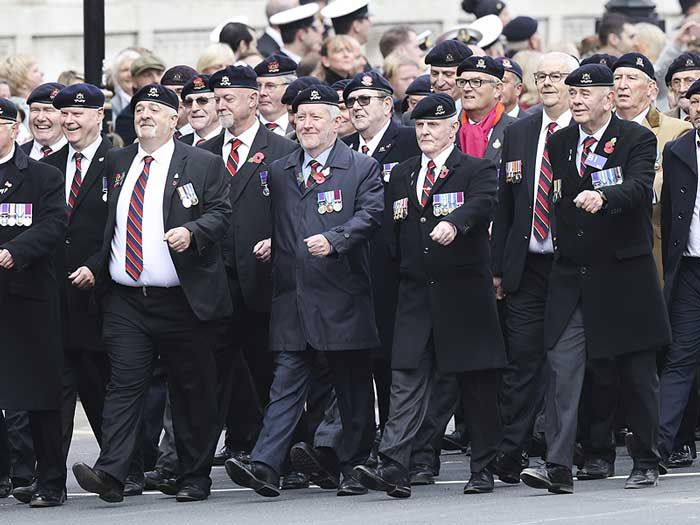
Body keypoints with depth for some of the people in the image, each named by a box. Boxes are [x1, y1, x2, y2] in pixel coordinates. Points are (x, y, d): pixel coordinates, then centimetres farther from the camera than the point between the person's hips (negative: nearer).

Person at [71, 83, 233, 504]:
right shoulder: (117, 163, 14)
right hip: (125, 302, 2)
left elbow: (221, 214, -4)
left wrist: (192, 231, -21)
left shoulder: (204, 165, 3)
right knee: (125, 384, -8)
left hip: (182, 302, -2)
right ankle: (110, 474, -17)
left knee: (192, 390, 5)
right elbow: (103, 222, 20)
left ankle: (195, 478, 14)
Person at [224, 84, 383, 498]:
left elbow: (370, 215, -10)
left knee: (353, 386, 6)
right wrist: (269, 242, 4)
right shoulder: (279, 172, 17)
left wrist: (334, 240, -24)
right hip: (292, 294, 3)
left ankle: (355, 466, 17)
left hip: (343, 296, -3)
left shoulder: (363, 168, 2)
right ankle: (265, 467, -14)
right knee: (287, 383, -4)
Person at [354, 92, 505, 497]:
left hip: (464, 293, -4)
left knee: (479, 386, 3)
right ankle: (394, 468, -17)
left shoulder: (477, 170, 0)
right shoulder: (402, 174, 16)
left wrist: (453, 222, -40)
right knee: (408, 380, -7)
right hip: (416, 294, 4)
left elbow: (481, 204, -21)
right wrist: (402, 271, 9)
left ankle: (483, 469, 13)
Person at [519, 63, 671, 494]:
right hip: (572, 276, 3)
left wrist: (602, 195, -39)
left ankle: (646, 463, 20)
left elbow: (640, 187, -22)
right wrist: (563, 244, 4)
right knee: (563, 366, -10)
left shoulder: (637, 139, -4)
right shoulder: (560, 143, 10)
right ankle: (558, 467, -15)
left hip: (625, 275, -3)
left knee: (637, 373, 6)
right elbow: (561, 201, 15)